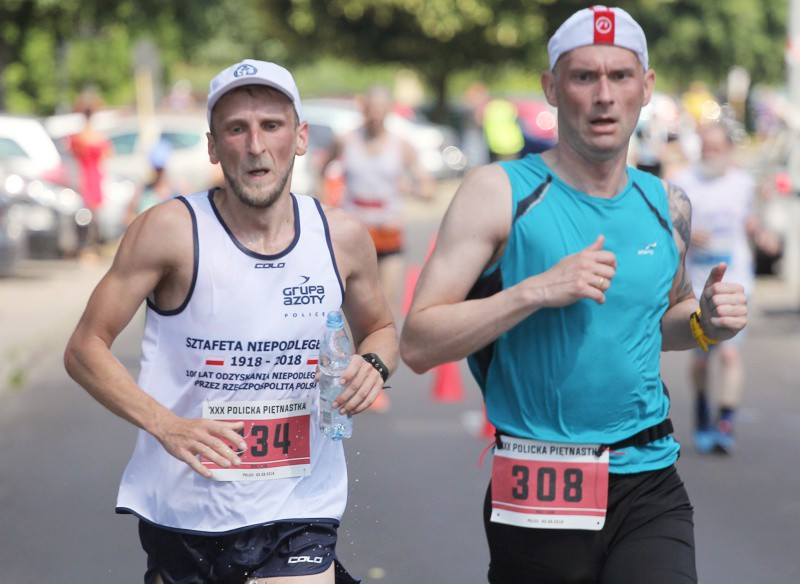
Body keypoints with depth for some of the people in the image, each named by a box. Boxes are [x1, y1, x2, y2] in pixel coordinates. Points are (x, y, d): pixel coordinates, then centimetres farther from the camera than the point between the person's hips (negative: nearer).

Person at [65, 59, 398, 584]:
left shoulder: (343, 239, 0)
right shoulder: (171, 231, -10)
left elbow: (381, 329, 20)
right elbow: (85, 349, -7)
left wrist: (373, 365, -4)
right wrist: (166, 426, -20)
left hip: (298, 518, 1)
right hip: (181, 514, -1)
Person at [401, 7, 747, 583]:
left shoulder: (667, 207, 9)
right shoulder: (500, 192, -6)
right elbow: (418, 345, -12)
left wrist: (704, 323, 5)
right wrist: (538, 290, -21)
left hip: (650, 486, 3)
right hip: (538, 491, -3)